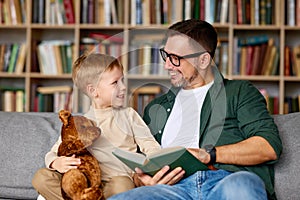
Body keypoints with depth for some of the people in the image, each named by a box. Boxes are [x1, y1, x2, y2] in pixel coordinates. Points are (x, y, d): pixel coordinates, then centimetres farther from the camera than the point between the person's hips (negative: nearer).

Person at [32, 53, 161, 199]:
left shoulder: (128, 114, 17)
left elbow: (149, 145, 11)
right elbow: (53, 153, 12)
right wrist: (56, 163, -14)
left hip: (121, 178, -2)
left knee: (122, 185, -40)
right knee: (41, 177, -20)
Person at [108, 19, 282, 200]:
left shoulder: (240, 92, 19)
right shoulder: (156, 108, 32)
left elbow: (270, 146, 3)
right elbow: (140, 168, 30)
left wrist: (208, 154, -6)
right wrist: (146, 181, 4)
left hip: (227, 181, -2)